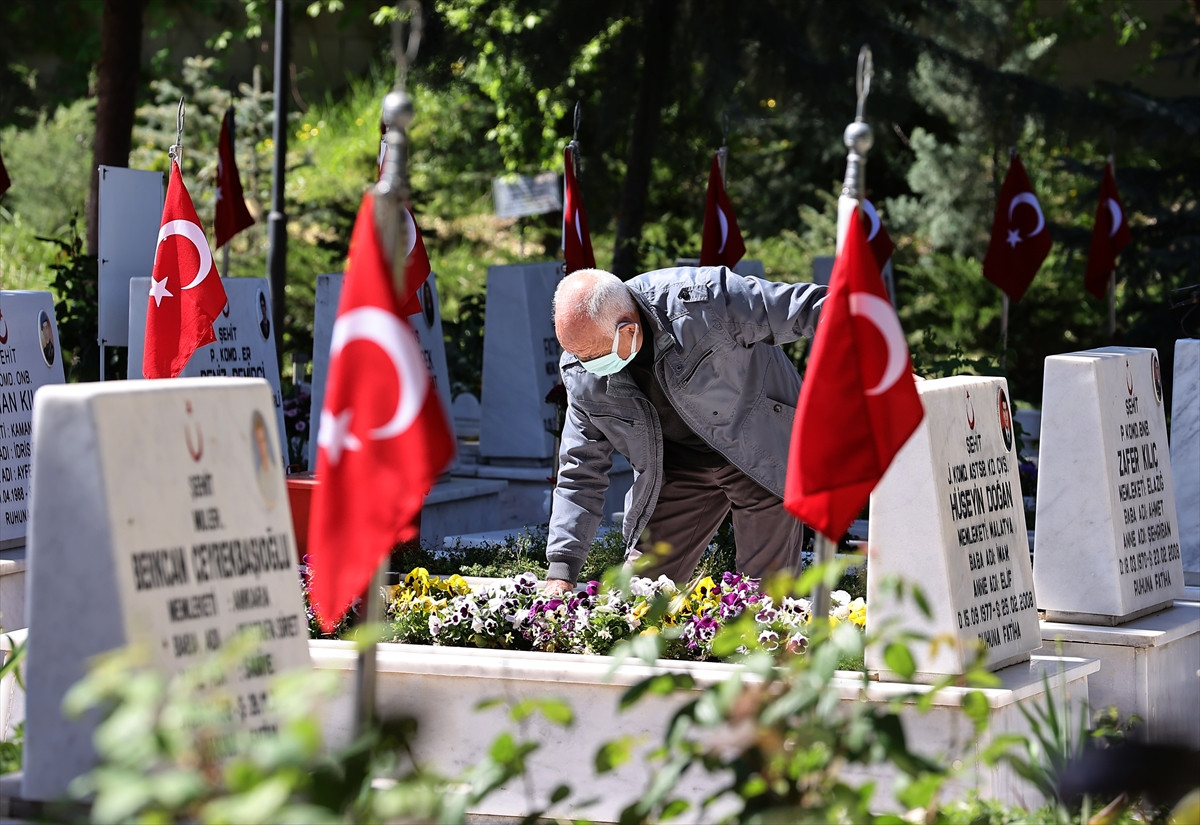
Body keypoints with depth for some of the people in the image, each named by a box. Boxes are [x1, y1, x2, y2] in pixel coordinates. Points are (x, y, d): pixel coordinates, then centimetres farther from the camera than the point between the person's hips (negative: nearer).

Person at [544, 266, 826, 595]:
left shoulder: (706, 300, -30)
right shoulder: (582, 371, -13)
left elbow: (809, 309, -21)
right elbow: (580, 473, -5)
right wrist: (561, 571, -10)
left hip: (761, 454, -4)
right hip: (679, 468, 4)